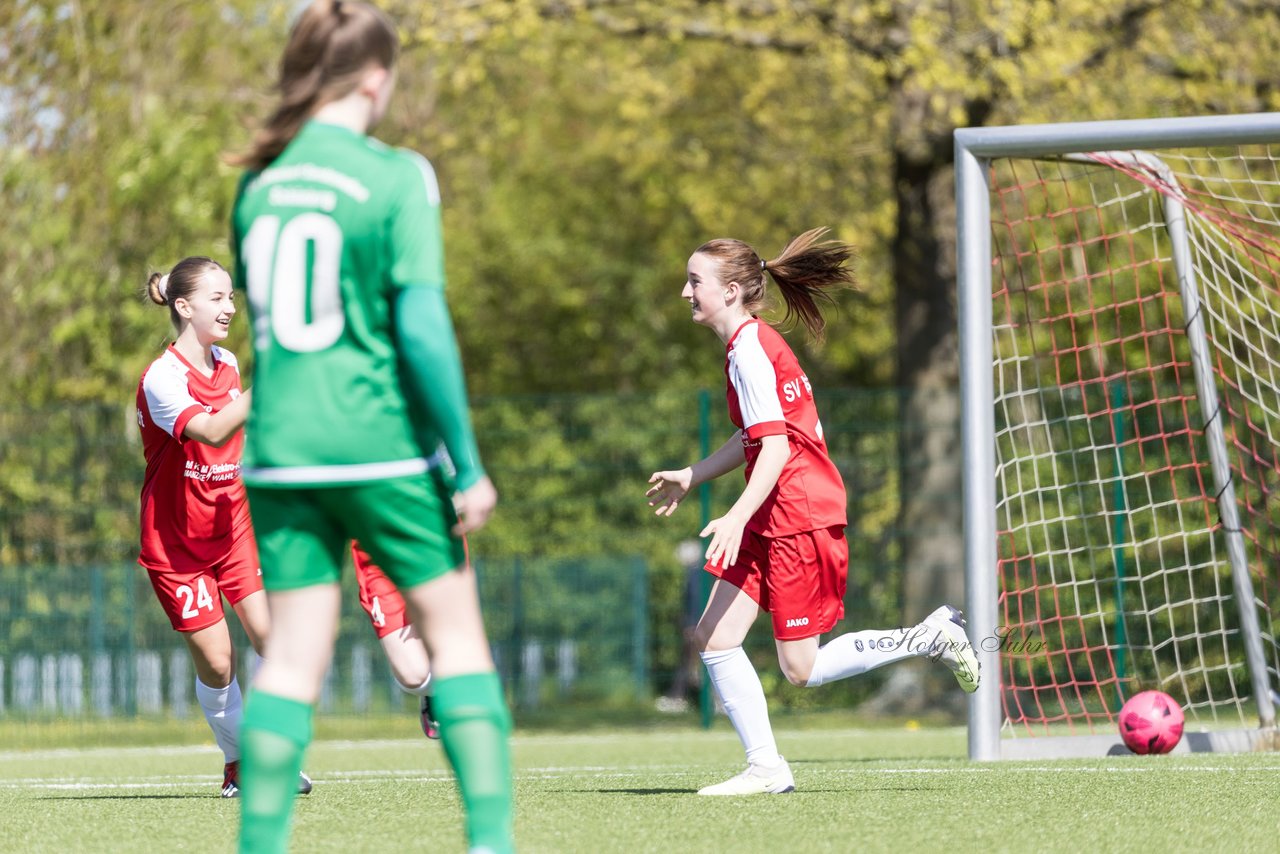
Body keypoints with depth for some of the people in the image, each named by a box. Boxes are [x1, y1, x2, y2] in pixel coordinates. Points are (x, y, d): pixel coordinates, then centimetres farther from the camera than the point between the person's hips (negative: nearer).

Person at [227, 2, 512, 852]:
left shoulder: (260, 181, 7)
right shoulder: (396, 176, -9)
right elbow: (422, 326, -13)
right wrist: (467, 465, -9)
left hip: (280, 447, 4)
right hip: (382, 445, -4)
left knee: (293, 653, 6)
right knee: (455, 629, 7)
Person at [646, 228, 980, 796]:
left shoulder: (750, 350, -15)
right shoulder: (750, 345, 14)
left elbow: (776, 446, -22)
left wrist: (738, 516, -31)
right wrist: (690, 477, 32)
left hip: (800, 518, -10)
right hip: (771, 522, 10)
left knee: (801, 670, -5)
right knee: (713, 637, 1)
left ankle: (932, 638, 5)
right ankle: (765, 767, 2)